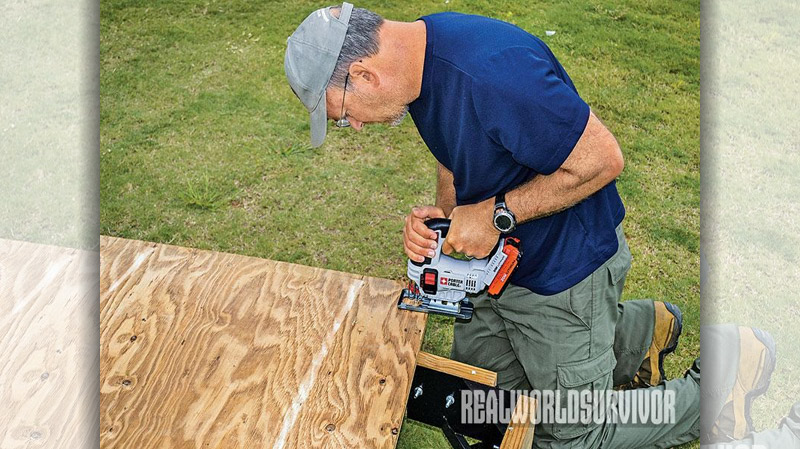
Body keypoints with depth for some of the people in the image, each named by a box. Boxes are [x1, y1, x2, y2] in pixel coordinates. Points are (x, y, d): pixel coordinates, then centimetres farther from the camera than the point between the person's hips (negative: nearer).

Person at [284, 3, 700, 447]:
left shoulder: (494, 73, -34)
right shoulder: (419, 57, -4)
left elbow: (603, 160, -28)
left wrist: (495, 214, -24)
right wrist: (442, 211, -10)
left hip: (565, 266, -8)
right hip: (500, 255, 9)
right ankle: (623, 327, 31)